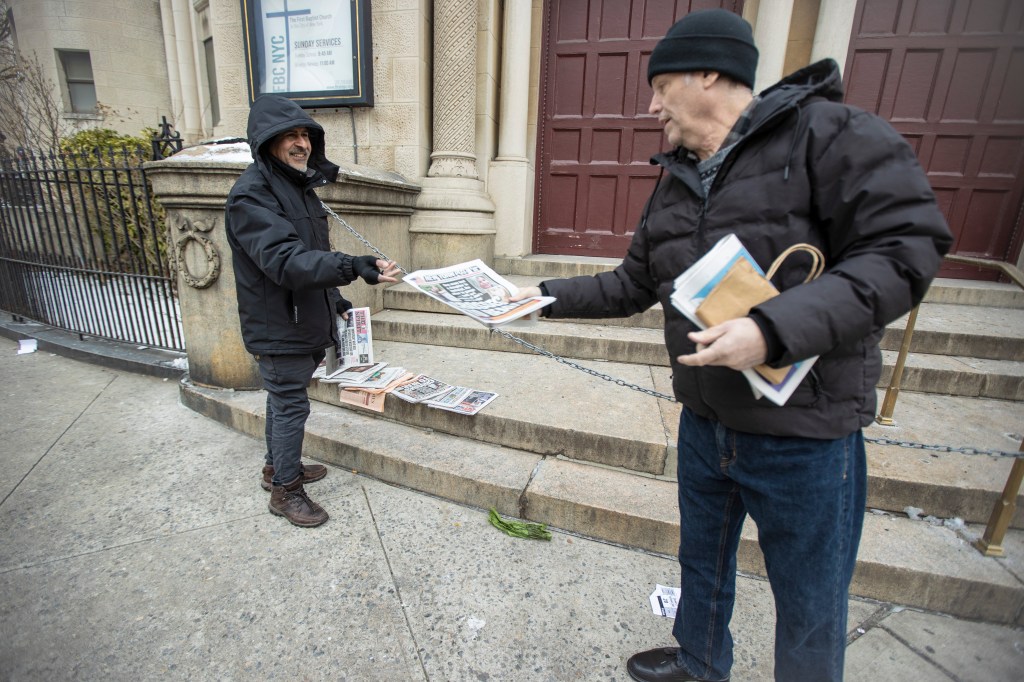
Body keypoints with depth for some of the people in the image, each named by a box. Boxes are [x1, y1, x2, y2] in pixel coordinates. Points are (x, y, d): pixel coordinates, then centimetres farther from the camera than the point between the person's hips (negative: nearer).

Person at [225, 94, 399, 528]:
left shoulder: (297, 185, 11)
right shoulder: (251, 195, -20)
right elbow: (285, 261, -33)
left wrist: (335, 299, 18)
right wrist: (352, 267, -45)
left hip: (302, 322, 9)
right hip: (278, 328, -9)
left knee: (284, 400, 22)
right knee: (291, 406, 2)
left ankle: (277, 467, 41)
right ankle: (285, 490, 22)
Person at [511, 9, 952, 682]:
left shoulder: (827, 131, -12)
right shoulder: (675, 182, 9)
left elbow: (906, 248, -20)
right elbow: (634, 284, 13)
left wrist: (773, 329, -32)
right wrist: (549, 295, 9)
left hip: (804, 431, -6)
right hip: (704, 422, 7)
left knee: (810, 605, 15)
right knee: (702, 559, 27)